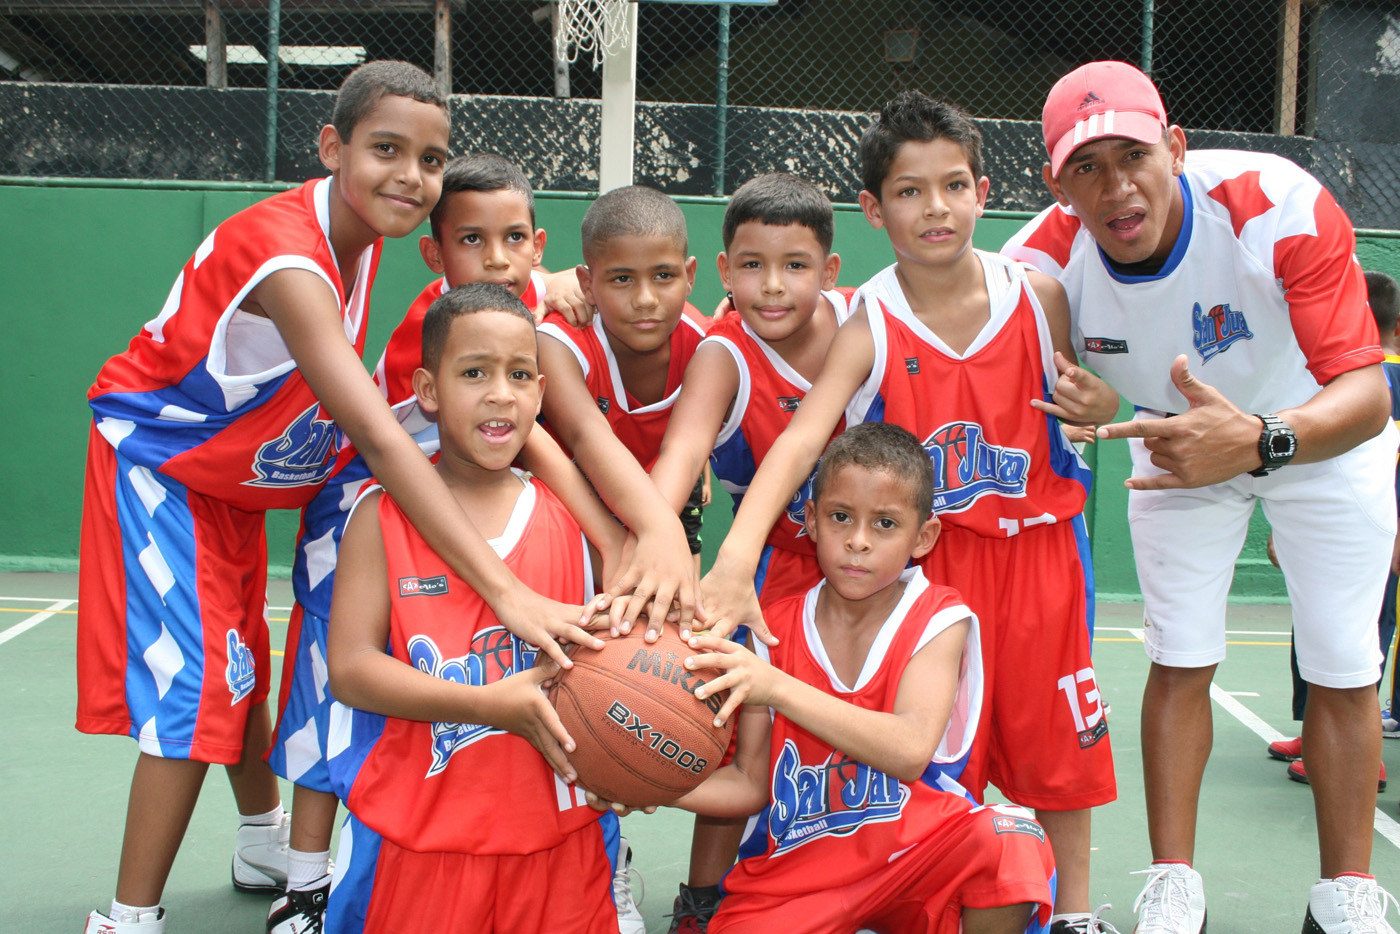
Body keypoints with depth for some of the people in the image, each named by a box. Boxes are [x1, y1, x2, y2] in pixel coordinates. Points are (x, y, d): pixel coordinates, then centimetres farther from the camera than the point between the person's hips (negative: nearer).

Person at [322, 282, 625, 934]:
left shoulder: (575, 521, 3)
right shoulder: (383, 518, -3)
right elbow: (349, 668, -10)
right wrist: (492, 703, -19)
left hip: (555, 838, 2)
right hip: (413, 839, -2)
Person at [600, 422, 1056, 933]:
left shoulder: (938, 621, -8)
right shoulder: (775, 631, 0)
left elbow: (910, 752, -26)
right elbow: (750, 782, 2)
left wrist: (777, 687, -35)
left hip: (915, 852, -1)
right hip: (796, 866, 2)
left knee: (1012, 844, -30)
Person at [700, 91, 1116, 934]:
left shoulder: (1038, 295, -6)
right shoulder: (869, 327, -14)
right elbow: (799, 442, -28)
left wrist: (1091, 404, -15)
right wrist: (736, 558, -43)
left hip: (1037, 544, 2)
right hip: (929, 555, -2)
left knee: (1055, 724, 13)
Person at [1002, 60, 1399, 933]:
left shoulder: (1282, 207, -38)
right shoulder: (1049, 256, -28)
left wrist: (1260, 440, -61)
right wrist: (1076, 404, -34)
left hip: (1325, 438, -2)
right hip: (1181, 445, 2)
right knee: (1181, 659, 1)